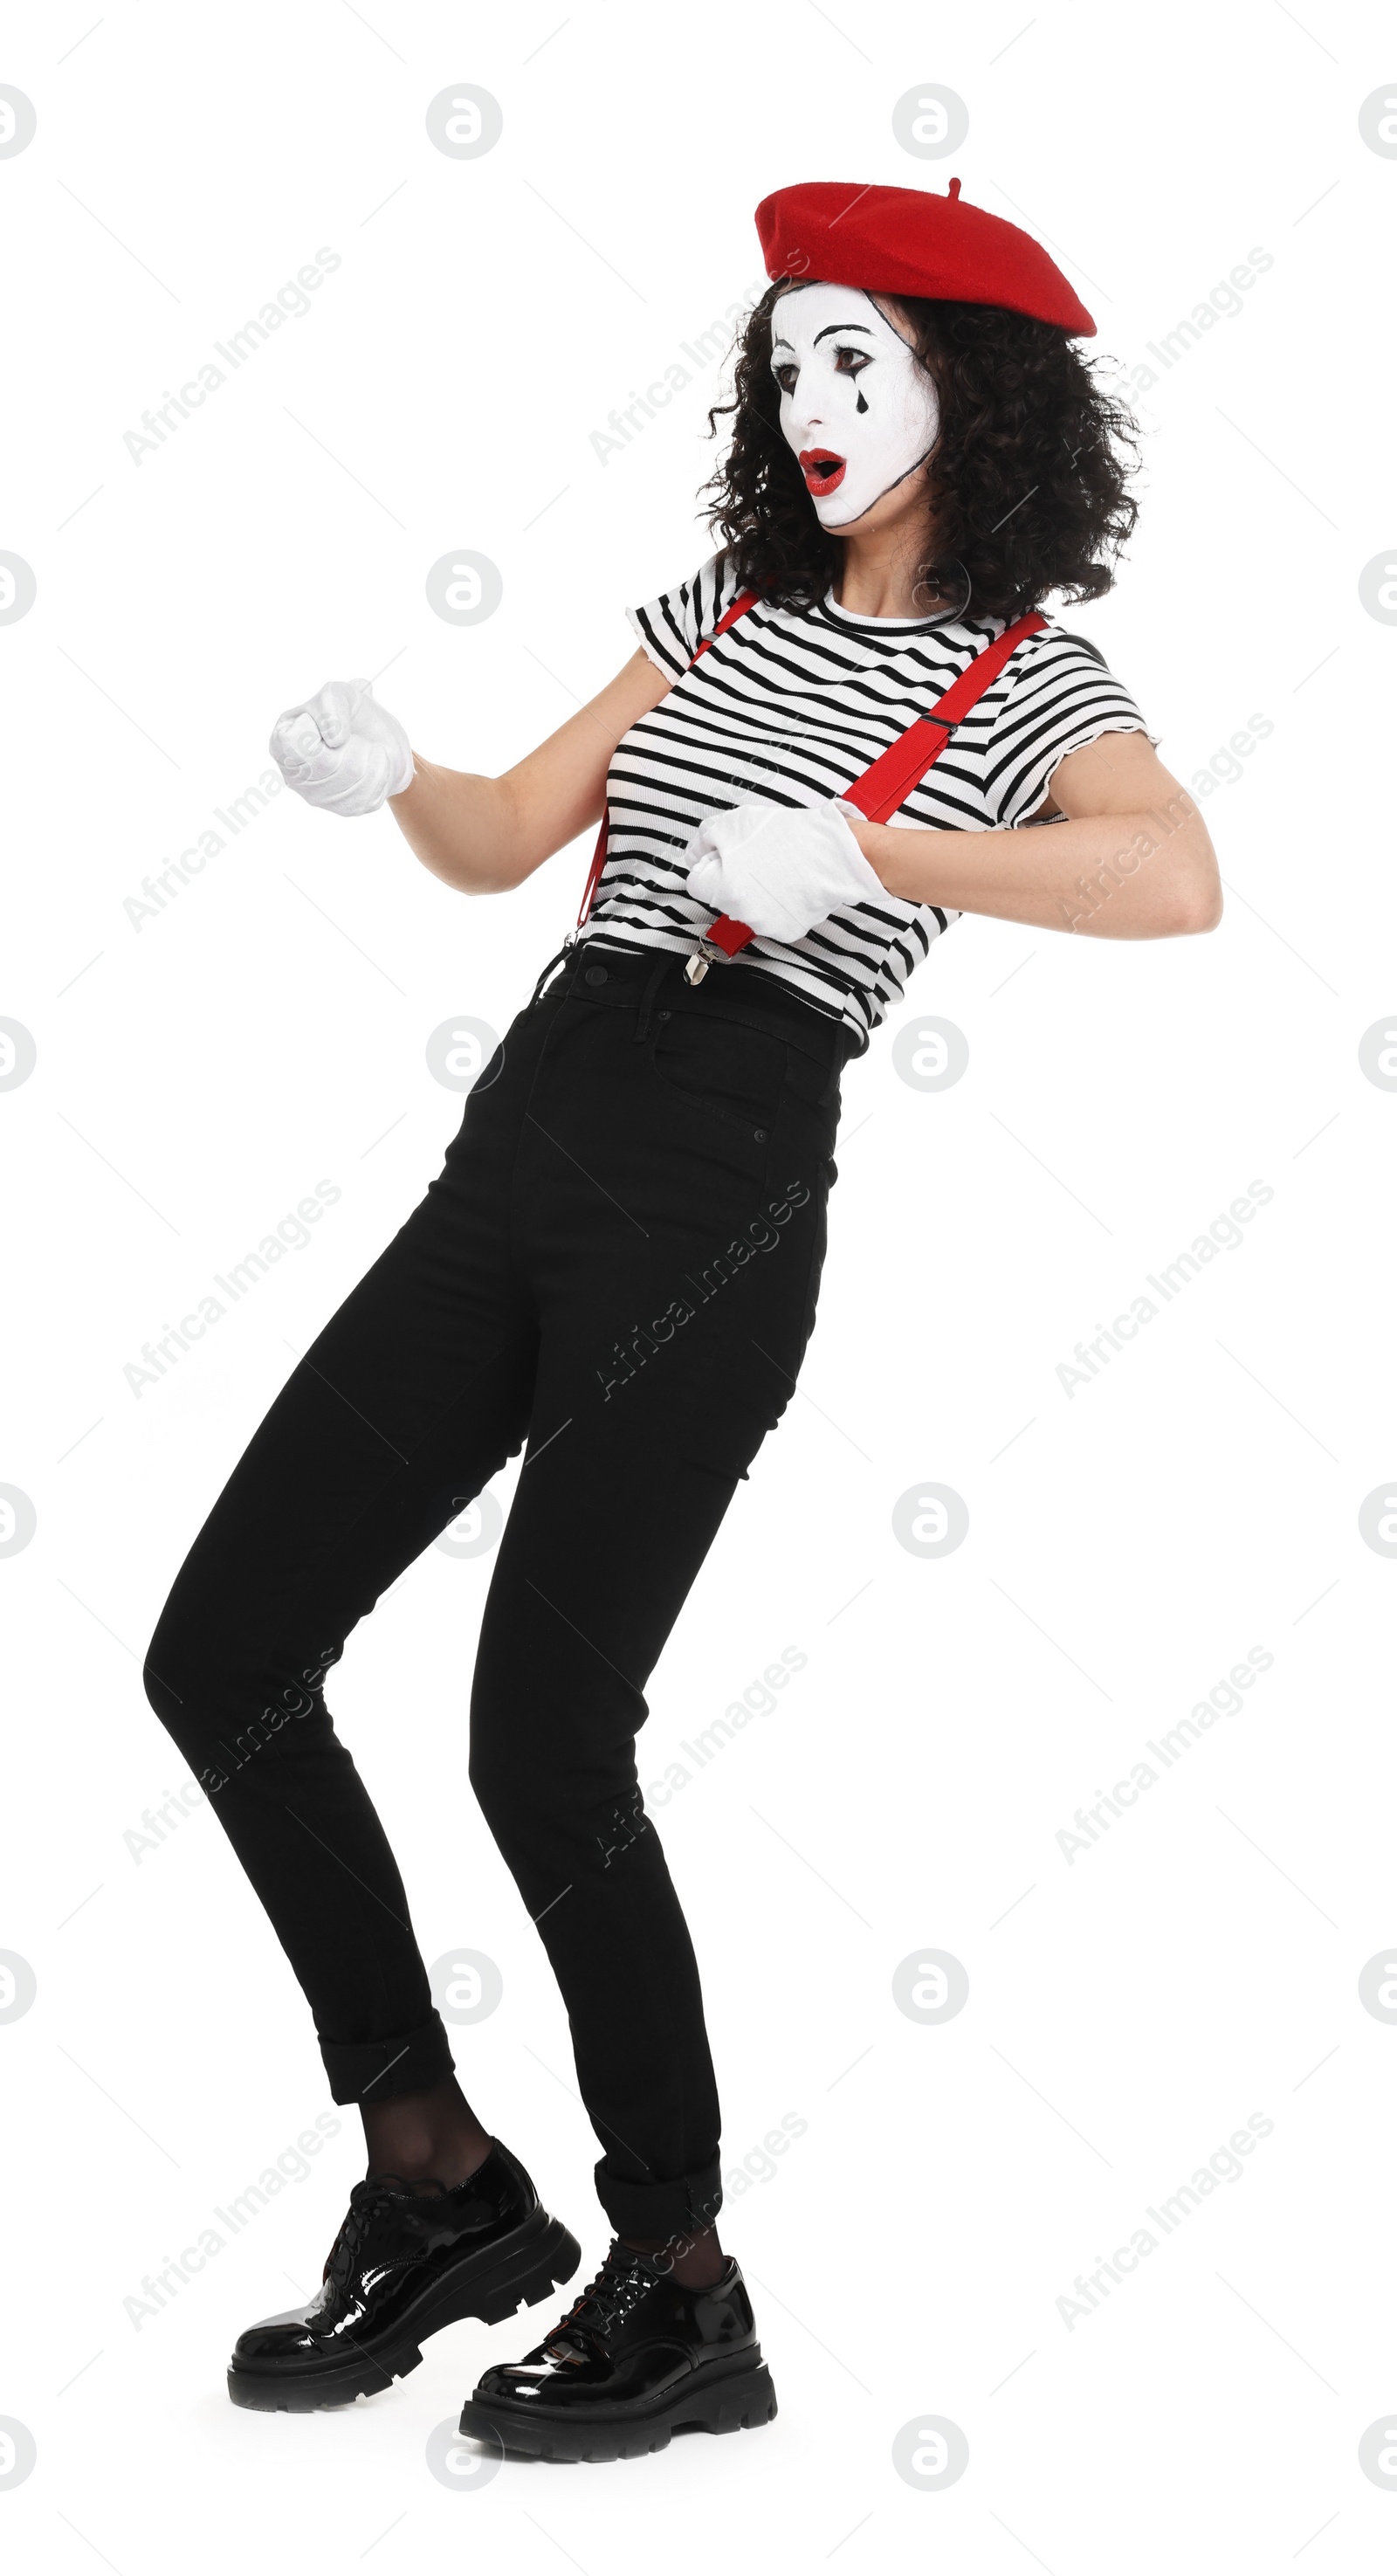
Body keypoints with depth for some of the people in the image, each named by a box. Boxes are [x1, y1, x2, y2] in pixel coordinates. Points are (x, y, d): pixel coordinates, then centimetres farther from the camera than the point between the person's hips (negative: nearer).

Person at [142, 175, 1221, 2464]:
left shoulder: (1027, 674, 1)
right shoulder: (726, 608, 19)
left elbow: (1175, 884, -20)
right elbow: (504, 842, 16)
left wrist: (867, 853, -28)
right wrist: (390, 774, -5)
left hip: (719, 1197, -6)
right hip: (520, 1147, 6)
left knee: (541, 1745, -11)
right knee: (221, 1656, 1)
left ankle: (684, 2296, 8)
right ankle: (439, 2185, 15)